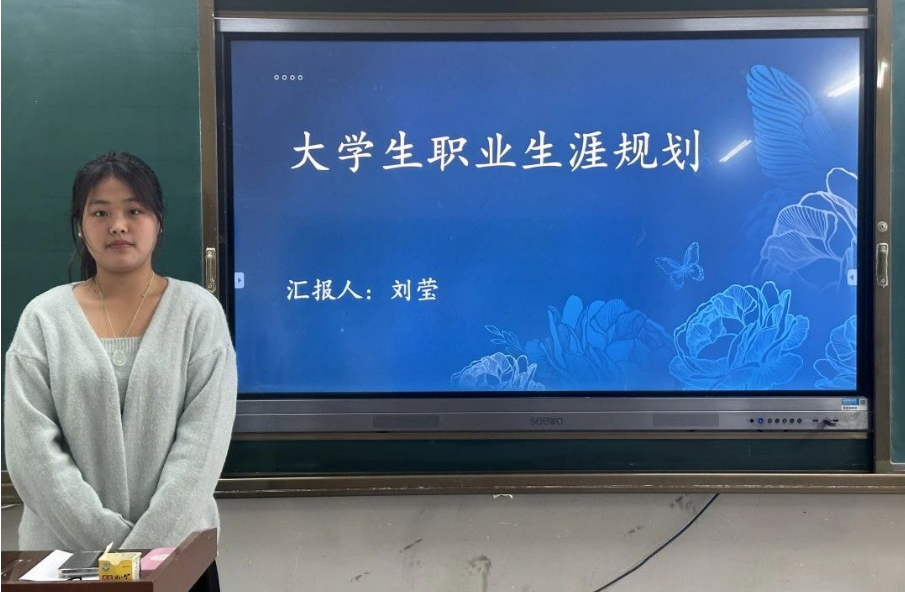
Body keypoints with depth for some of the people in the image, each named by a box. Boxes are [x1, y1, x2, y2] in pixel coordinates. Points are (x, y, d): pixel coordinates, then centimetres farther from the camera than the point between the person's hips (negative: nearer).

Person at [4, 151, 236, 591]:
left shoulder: (198, 311, -4)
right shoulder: (43, 317, -1)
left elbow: (203, 442, -9)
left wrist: (146, 547, -16)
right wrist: (106, 543, -14)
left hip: (174, 548, -1)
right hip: (64, 550, 1)